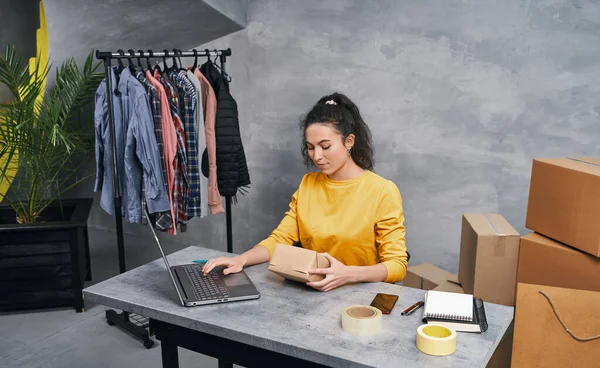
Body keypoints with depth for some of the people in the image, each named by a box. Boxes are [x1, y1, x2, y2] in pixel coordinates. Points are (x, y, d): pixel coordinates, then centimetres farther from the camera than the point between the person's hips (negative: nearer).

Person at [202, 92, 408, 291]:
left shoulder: (383, 191, -10)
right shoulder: (307, 184, 7)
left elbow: (397, 265, -11)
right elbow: (280, 238, 3)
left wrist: (350, 274, -28)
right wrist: (242, 260, -15)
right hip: (310, 290, 4)